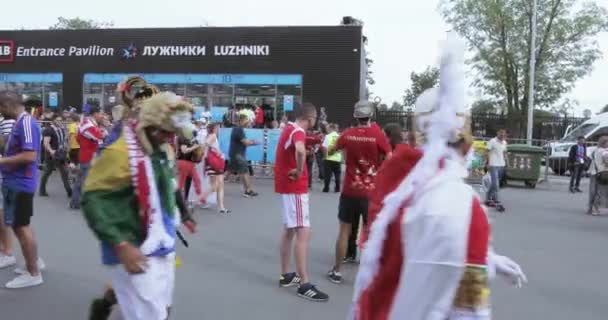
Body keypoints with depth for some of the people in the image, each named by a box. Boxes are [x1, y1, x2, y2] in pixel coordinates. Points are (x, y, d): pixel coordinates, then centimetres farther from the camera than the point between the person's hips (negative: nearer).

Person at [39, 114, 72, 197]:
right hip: (52, 155, -7)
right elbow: (46, 143, -20)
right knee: (47, 172, 5)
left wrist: (65, 149, 8)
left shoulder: (61, 130, 12)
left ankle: (69, 191, 5)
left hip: (61, 154, 7)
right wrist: (51, 151, -34)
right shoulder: (49, 130, -11)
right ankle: (42, 190, 20)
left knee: (64, 173, 4)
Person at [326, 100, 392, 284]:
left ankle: (336, 271, 20)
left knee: (344, 231, 12)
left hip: (349, 191, 2)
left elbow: (331, 152, 17)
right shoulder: (378, 135, -9)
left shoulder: (348, 134, -1)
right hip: (371, 192, -2)